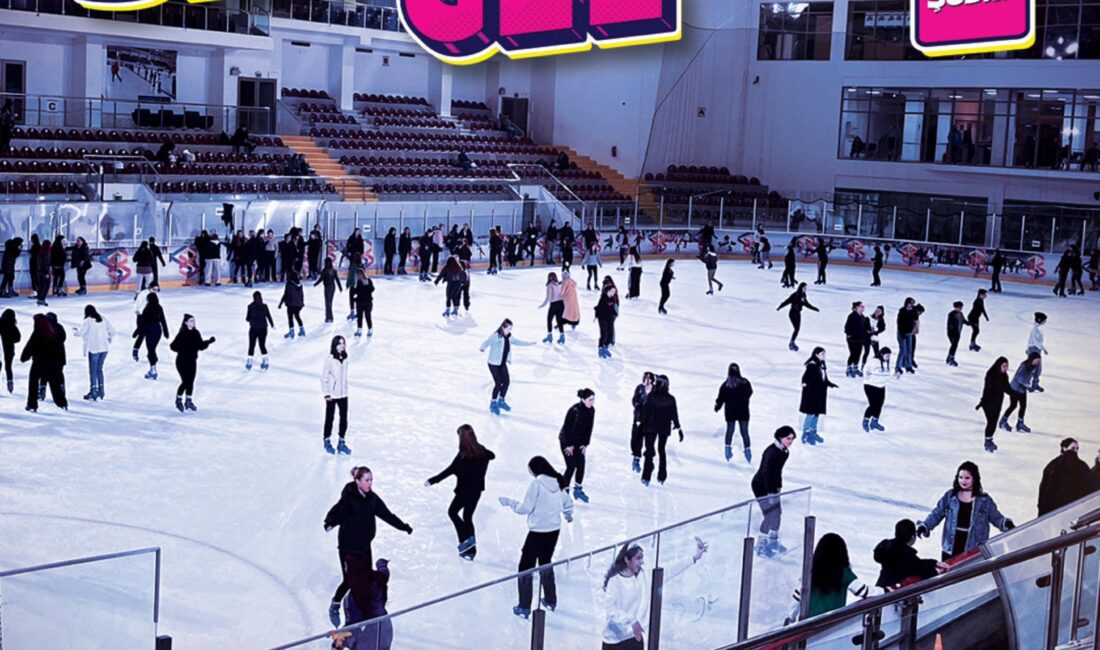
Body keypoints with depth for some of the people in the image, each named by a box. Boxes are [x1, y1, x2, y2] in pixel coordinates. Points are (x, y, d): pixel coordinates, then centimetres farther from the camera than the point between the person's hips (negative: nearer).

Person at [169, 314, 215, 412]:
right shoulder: (182, 334, -13)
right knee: (185, 382, -8)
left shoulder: (196, 333, 4)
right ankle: (178, 400, 15)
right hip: (182, 361, -6)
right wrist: (182, 349, -30)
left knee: (191, 382, 10)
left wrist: (209, 341, -3)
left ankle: (189, 402, 24)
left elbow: (201, 346, 10)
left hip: (192, 361, 6)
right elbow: (173, 346, -16)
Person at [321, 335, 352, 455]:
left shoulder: (345, 359, -1)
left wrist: (345, 388, 10)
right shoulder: (330, 359, -15)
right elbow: (324, 377, -11)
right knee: (329, 418, 10)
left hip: (343, 394, 4)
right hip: (332, 395, -4)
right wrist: (326, 393, -11)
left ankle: (342, 443, 21)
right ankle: (327, 442, 27)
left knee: (344, 419, 8)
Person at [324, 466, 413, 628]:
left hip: (365, 545, 6)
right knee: (349, 580, -3)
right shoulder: (349, 498, -19)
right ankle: (334, 607, 21)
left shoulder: (372, 498, 0)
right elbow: (337, 511, -32)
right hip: (348, 545, -6)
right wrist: (329, 523, -54)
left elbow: (386, 514, 11)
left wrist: (403, 526, 15)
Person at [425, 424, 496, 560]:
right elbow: (492, 455, 22)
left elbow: (450, 470, -25)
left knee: (452, 512, 13)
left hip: (465, 490, -7)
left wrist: (432, 481, -22)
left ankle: (466, 538, -2)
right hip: (477, 489, 7)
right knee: (468, 517, 17)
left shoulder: (463, 454, -21)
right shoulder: (481, 451, 0)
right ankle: (470, 550, 18)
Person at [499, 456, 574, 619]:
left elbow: (525, 508, -16)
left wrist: (509, 502, 1)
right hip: (554, 530, 7)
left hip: (538, 531, -7)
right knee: (545, 563, 25)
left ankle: (524, 608, 4)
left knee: (526, 567, 4)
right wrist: (568, 515, 36)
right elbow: (568, 503, 14)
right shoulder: (558, 483, 2)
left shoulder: (536, 484, -18)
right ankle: (550, 601, 34)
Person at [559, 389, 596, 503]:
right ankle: (565, 491, 7)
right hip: (566, 440, -6)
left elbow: (589, 428, 1)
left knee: (581, 464, 3)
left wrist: (585, 444, -1)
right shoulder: (574, 410, -27)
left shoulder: (591, 410, -8)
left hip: (578, 441, 6)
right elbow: (566, 427, -21)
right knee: (571, 466, -8)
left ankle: (578, 489, 21)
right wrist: (569, 445, -16)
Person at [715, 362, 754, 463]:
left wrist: (717, 406, 12)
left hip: (730, 413, 0)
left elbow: (721, 398, -8)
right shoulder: (745, 383, -13)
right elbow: (749, 393, 5)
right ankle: (747, 449, 3)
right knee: (744, 432, 8)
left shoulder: (725, 385, -17)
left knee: (729, 431, 18)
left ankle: (728, 449, 21)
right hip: (743, 412, 0)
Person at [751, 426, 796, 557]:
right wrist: (771, 493, -27)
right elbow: (766, 472, -27)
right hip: (761, 486, -9)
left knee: (777, 513, 16)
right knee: (770, 515, -9)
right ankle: (761, 545, 4)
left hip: (772, 485, 9)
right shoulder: (772, 451, -26)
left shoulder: (784, 451, 2)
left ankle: (773, 541, 34)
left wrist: (778, 486, 13)